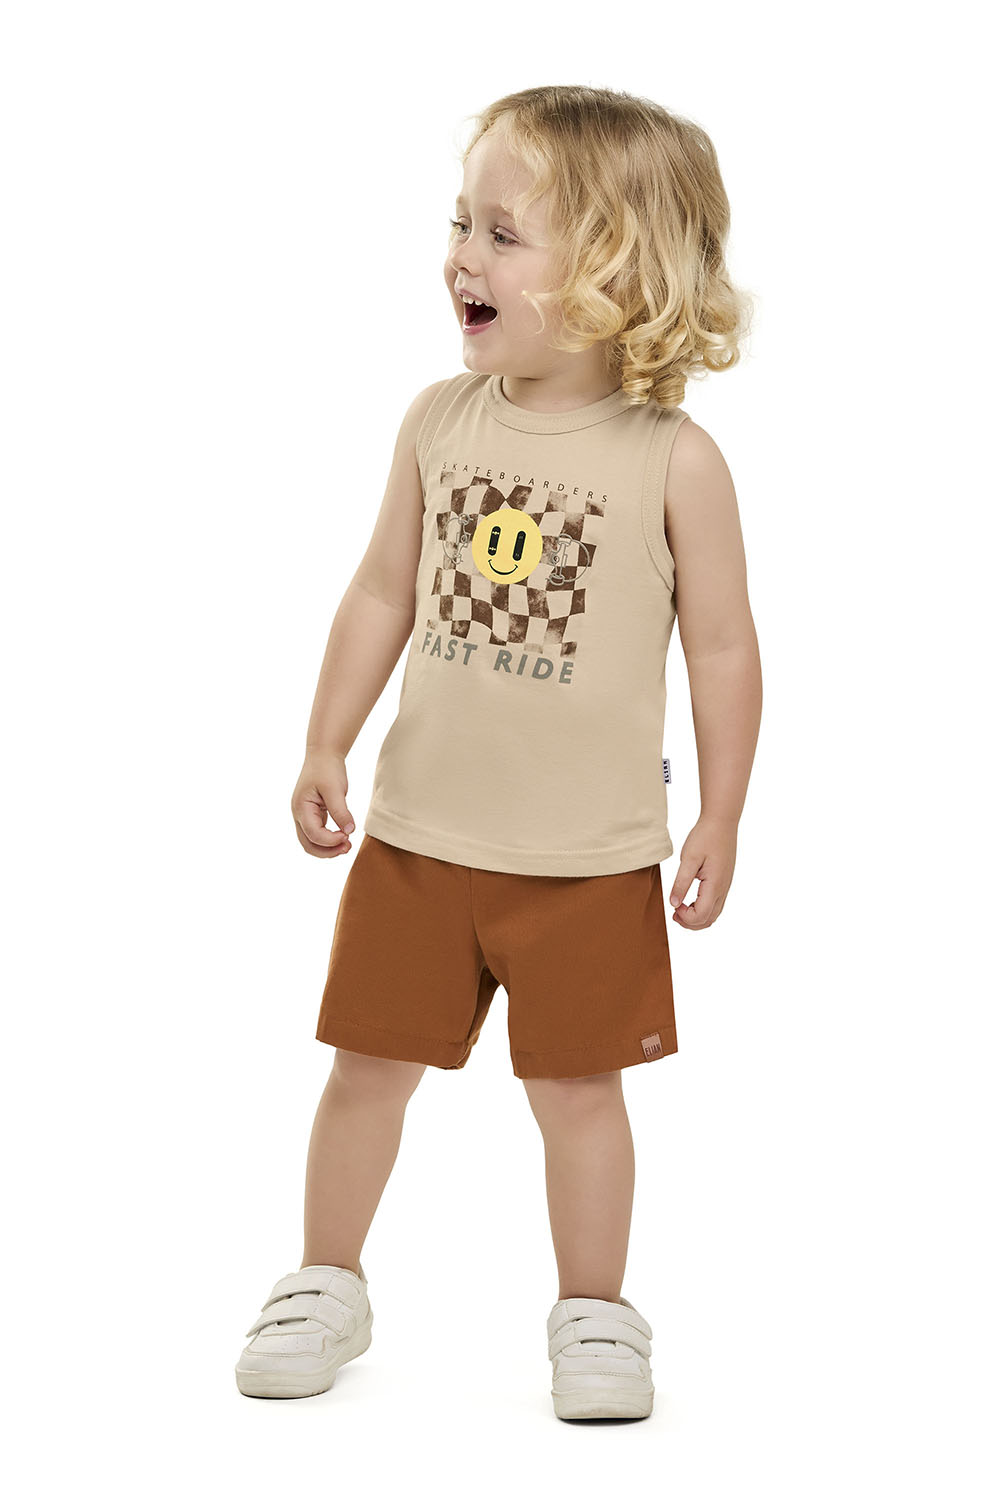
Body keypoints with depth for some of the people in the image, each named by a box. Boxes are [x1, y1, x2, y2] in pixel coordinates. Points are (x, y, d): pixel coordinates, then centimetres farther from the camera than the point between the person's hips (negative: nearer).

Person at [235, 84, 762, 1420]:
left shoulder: (673, 461, -12)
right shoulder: (442, 422, -2)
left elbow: (722, 647, -6)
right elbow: (384, 593, 7)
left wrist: (719, 825, -5)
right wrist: (327, 748, 6)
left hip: (591, 855, -3)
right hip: (420, 831, 3)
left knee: (577, 1085, 7)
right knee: (370, 1061, 10)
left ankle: (594, 1314, 25)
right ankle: (326, 1287, 28)